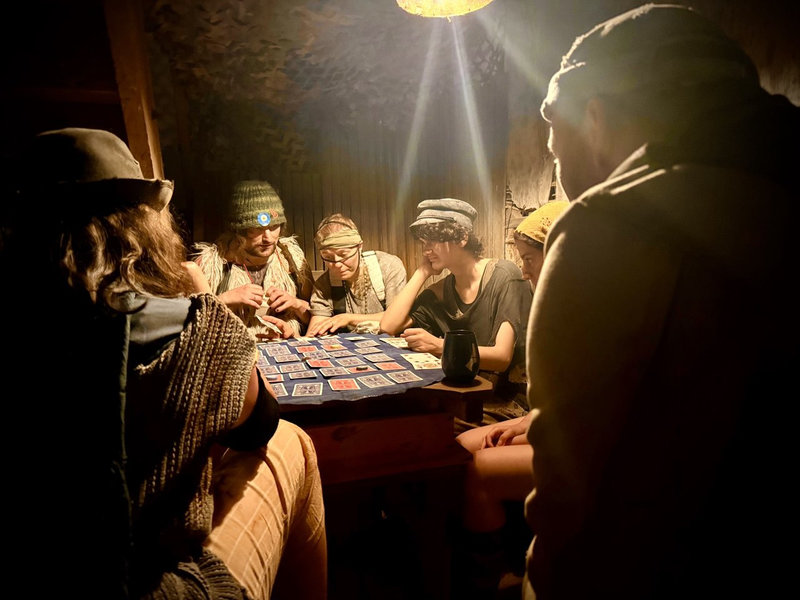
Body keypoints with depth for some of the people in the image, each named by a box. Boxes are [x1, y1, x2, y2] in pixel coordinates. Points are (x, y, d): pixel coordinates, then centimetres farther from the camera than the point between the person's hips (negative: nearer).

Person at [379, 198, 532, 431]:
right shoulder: (440, 292, 7)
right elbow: (389, 326, -4)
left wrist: (440, 346, -31)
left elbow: (502, 357, -18)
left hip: (505, 402, -5)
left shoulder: (504, 276, -10)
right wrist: (422, 272, -1)